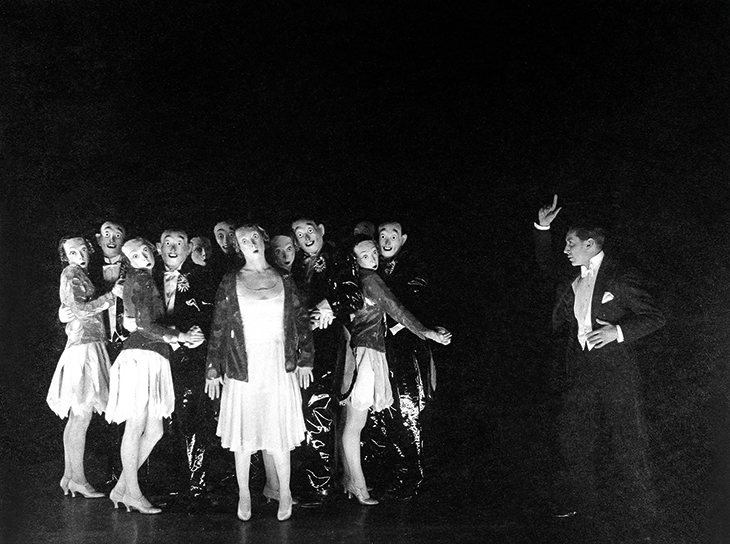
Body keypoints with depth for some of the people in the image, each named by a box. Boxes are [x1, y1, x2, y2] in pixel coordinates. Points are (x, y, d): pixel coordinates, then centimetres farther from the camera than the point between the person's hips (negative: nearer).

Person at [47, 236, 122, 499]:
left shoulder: (79, 275, 19)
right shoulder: (70, 275, -8)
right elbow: (82, 311, -19)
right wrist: (112, 295, -21)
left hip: (88, 346, 10)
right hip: (84, 347, -10)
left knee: (77, 418, 10)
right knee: (82, 416, -7)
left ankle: (69, 477, 14)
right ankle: (78, 479, -3)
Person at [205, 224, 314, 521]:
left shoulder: (284, 280, 7)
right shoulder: (230, 283, 2)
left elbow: (301, 319, 10)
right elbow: (218, 327, 3)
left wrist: (305, 360, 6)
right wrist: (213, 368, 0)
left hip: (279, 366, 1)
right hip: (243, 367, -1)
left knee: (280, 432, 3)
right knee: (243, 433, 5)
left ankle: (284, 492, 17)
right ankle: (244, 494, 18)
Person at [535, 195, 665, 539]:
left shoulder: (620, 277, -8)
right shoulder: (571, 280, 11)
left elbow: (655, 317, -8)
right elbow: (546, 264, 27)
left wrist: (618, 331, -22)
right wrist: (542, 228, 13)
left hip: (615, 372, -7)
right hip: (580, 372, 7)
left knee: (627, 446, -3)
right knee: (573, 438, 12)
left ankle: (641, 517, 7)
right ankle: (581, 503, 28)